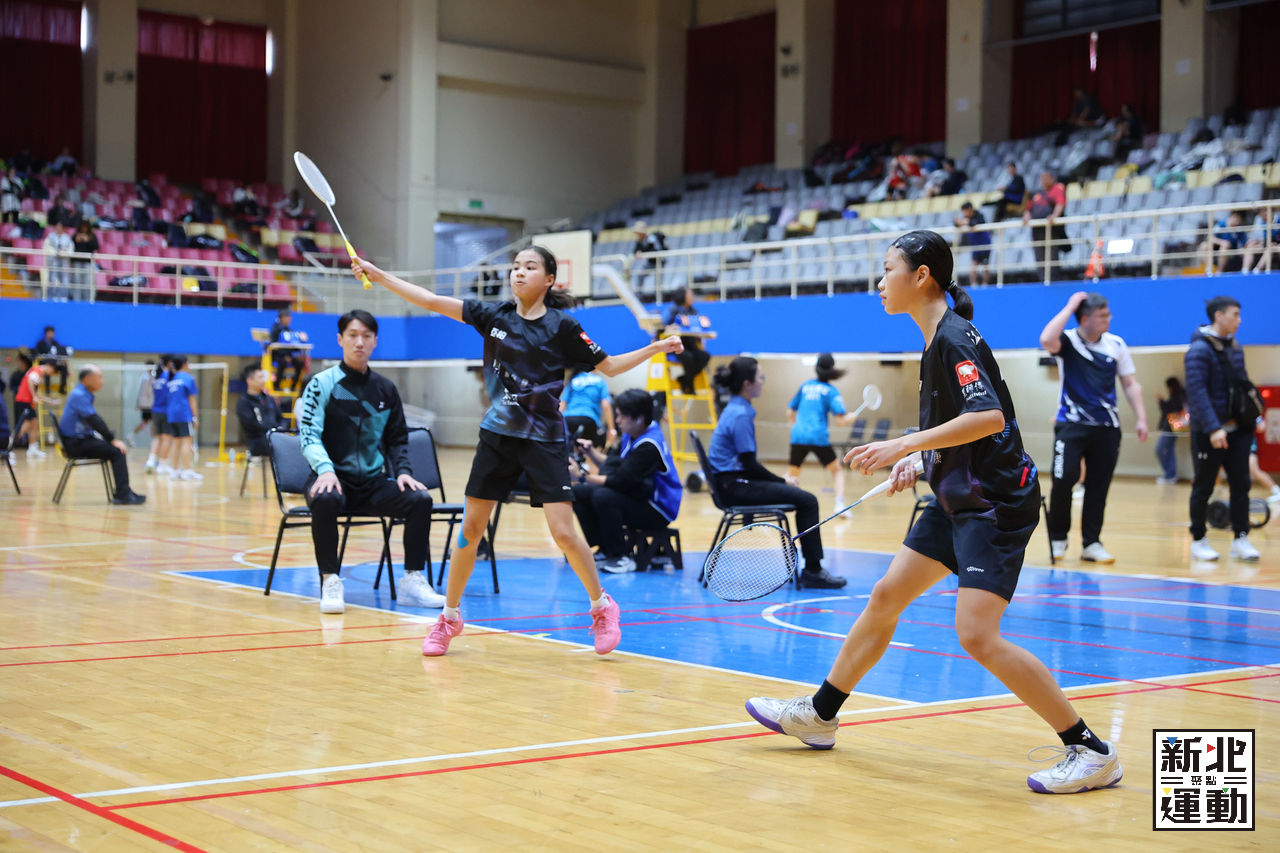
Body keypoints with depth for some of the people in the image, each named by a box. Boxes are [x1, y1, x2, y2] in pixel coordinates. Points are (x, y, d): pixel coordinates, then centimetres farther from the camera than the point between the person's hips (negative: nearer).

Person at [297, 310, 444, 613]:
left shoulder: (385, 389, 13)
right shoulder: (321, 384, 0)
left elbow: (397, 439, 19)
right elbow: (309, 435, -9)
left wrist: (402, 471, 0)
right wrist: (325, 469, -26)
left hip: (374, 483, 4)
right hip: (333, 478, -4)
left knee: (420, 499, -20)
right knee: (325, 499, -38)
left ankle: (413, 576, -7)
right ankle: (330, 582, -26)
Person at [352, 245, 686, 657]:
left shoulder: (562, 327, -4)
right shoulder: (494, 315, 3)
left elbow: (608, 366, 4)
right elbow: (432, 301, 1)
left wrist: (656, 348, -9)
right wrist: (378, 275, -4)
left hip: (544, 441, -3)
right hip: (497, 436, 3)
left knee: (563, 533, -10)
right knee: (471, 528, 5)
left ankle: (602, 607, 11)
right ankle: (449, 617, 19)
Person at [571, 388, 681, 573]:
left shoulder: (649, 446, -23)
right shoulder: (630, 437, 6)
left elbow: (620, 481, -27)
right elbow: (610, 465, 12)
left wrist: (583, 476, -23)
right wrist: (590, 451, -4)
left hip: (658, 511, -10)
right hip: (635, 496, 10)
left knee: (603, 497, -33)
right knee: (579, 492, -1)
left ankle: (620, 558, -19)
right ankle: (604, 550, 4)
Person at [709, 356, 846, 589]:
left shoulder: (737, 409, 14)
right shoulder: (740, 415, -16)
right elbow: (749, 464, -17)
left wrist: (780, 479, 10)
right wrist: (782, 481, -6)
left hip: (735, 480, 10)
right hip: (734, 485, -10)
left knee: (804, 497, 14)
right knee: (806, 500, -14)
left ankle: (811, 569, 14)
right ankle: (813, 570, -8)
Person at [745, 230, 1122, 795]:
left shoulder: (955, 337, -15)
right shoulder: (935, 343, 13)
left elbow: (989, 417, -27)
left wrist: (904, 445, -25)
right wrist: (920, 461, 11)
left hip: (996, 503, -10)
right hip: (958, 502, 10)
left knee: (977, 635, -17)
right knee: (885, 598, 14)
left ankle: (1090, 752, -8)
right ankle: (819, 716, 27)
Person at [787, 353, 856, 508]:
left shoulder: (805, 386, 13)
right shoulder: (831, 390, 1)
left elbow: (790, 413, 18)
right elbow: (840, 420, -8)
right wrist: (850, 417, 12)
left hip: (798, 436, 3)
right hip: (819, 437, -3)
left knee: (792, 473, 19)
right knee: (837, 470, 11)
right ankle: (839, 503, -7)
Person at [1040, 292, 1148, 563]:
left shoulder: (1116, 344, 6)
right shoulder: (1067, 342, -4)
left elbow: (1130, 384, 11)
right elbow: (1046, 340, -28)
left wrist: (1141, 418, 2)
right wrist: (1070, 307, -20)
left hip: (1106, 427, 3)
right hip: (1072, 424, -3)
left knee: (1098, 486, 4)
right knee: (1064, 480, -12)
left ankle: (1091, 543, 12)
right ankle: (1058, 538, 6)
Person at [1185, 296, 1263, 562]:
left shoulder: (1235, 347, 11)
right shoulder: (1199, 350, -14)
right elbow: (1197, 392, -21)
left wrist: (1254, 417, 11)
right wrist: (1213, 428, -27)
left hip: (1237, 429, 7)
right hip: (1208, 432, -7)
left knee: (1241, 484, 3)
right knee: (1204, 487, 4)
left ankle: (1240, 539, 8)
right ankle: (1198, 541, 15)